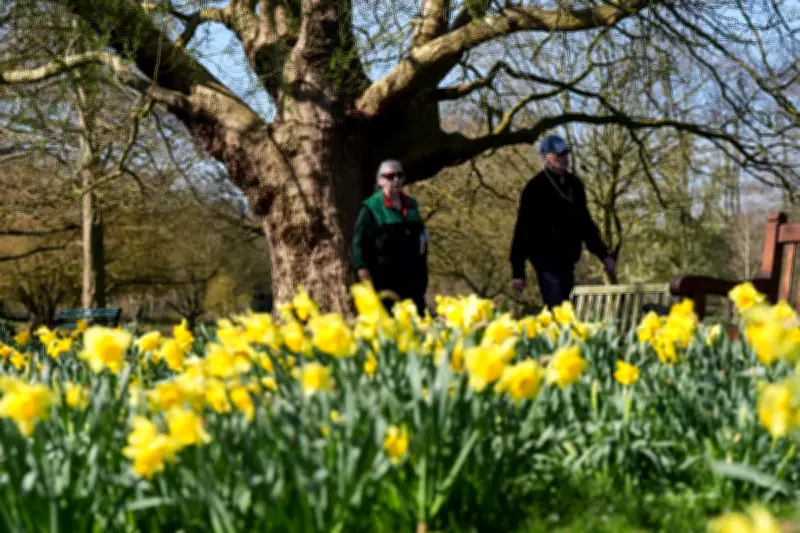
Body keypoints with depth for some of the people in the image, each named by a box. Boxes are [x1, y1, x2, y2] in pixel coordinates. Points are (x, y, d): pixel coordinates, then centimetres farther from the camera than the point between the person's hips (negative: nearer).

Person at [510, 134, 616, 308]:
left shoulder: (574, 184, 11)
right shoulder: (535, 188, -9)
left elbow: (585, 223, 22)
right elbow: (522, 230, -9)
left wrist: (603, 254, 17)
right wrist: (518, 272, -11)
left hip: (567, 261, 7)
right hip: (547, 261, -7)